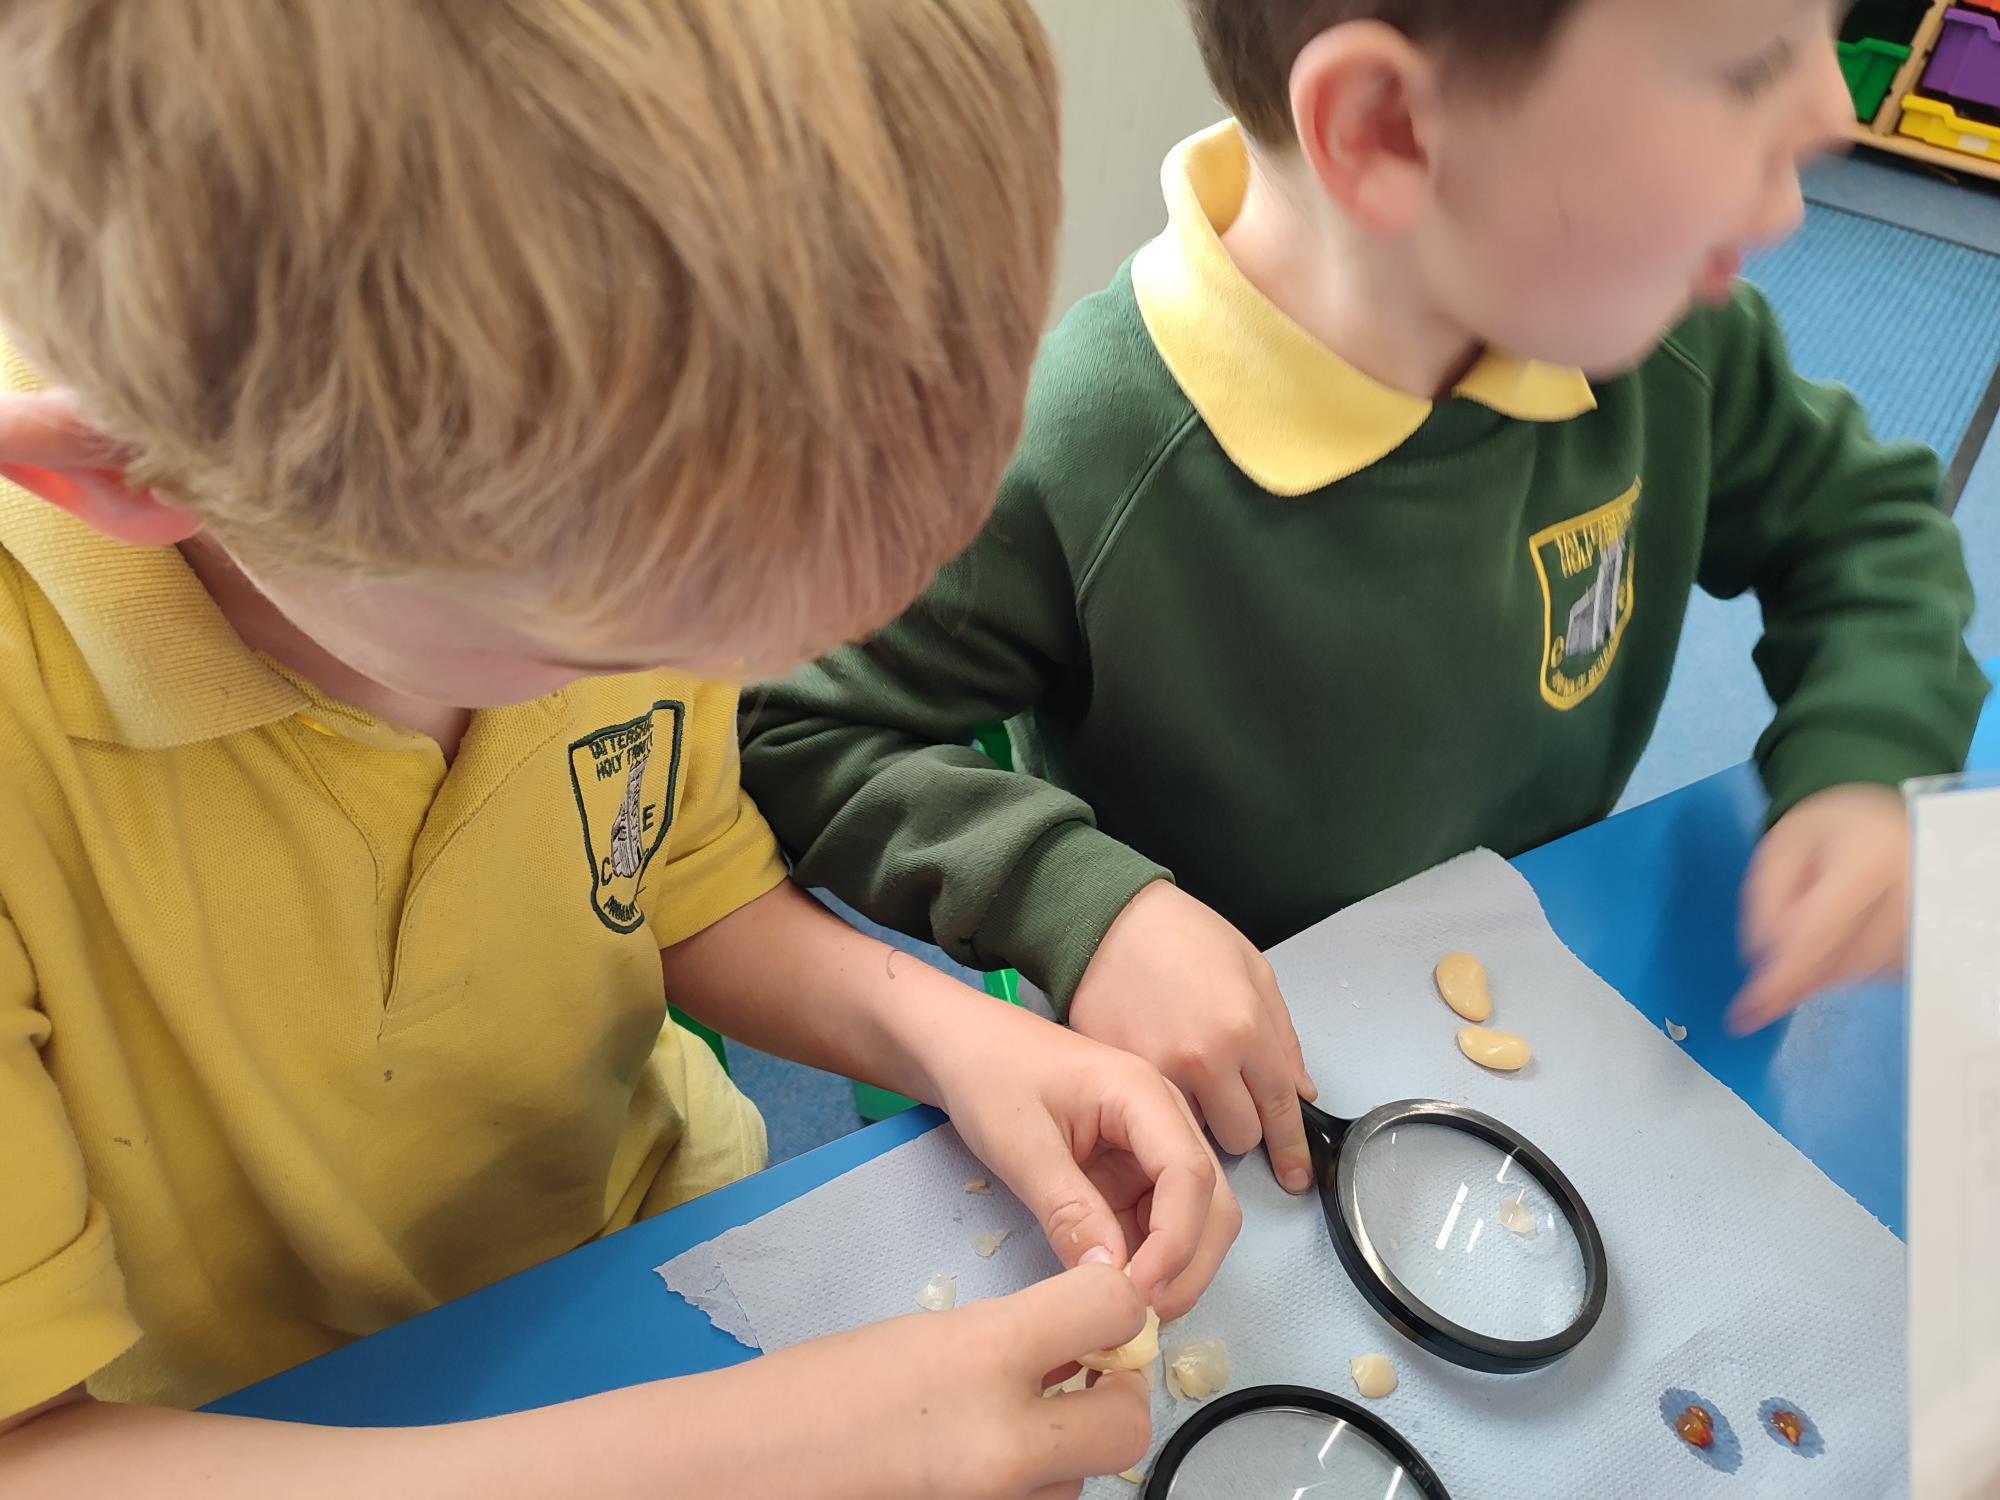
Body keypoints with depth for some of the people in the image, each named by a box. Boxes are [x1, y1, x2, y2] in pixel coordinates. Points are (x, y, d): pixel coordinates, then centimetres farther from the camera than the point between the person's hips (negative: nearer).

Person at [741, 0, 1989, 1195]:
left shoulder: (1662, 333, -13)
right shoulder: (1059, 466, -30)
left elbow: (1857, 513, 6)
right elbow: (799, 735, -19)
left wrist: (1867, 765, -12)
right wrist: (1083, 904, -33)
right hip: (1220, 1103, -4)